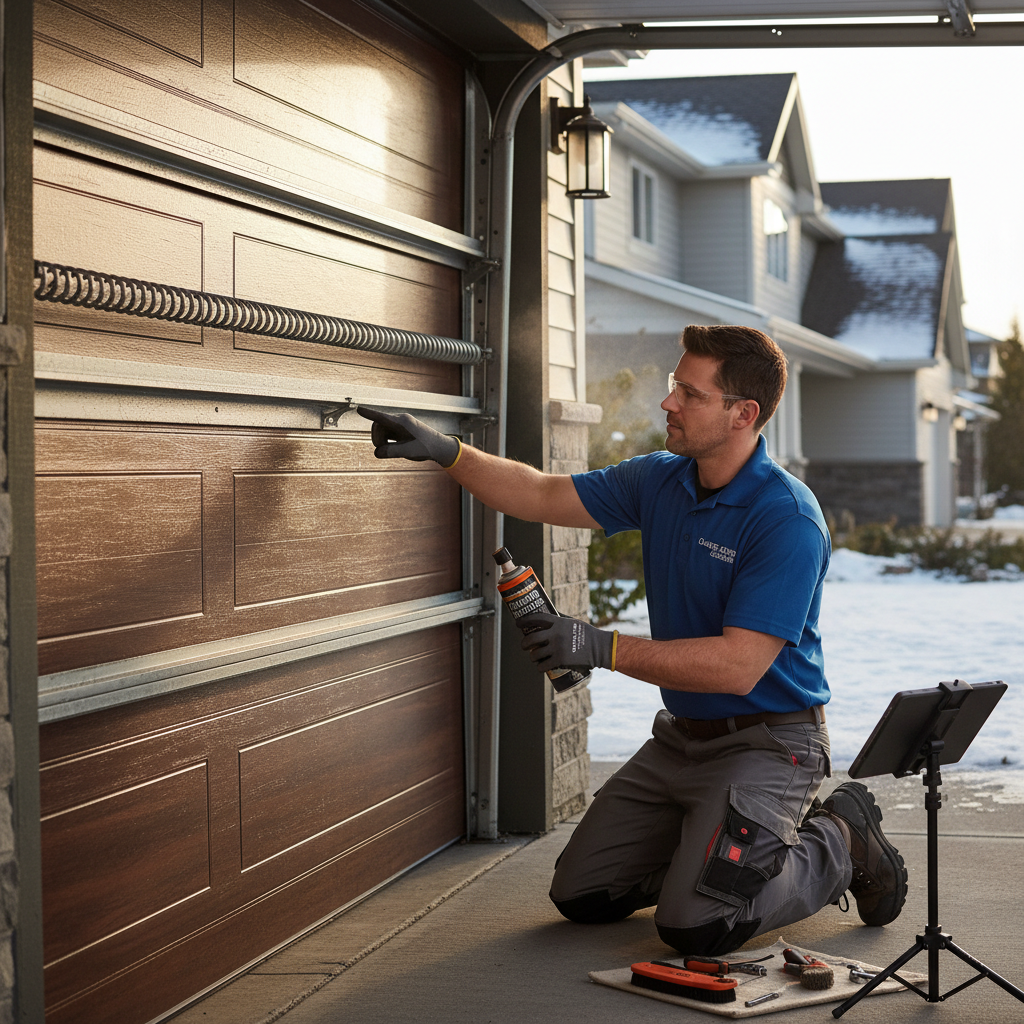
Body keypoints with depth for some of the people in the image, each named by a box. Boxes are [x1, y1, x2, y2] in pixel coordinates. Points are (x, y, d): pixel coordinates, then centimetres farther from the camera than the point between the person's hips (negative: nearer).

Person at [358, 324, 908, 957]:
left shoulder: (788, 518, -23)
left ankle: (840, 843, 4)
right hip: (682, 735, 8)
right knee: (582, 894, 7)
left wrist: (605, 649, -29)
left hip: (767, 742, -8)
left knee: (696, 926, -21)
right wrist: (445, 451, -6)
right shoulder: (660, 480, 1)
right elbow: (543, 496, 7)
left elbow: (737, 666, -28)